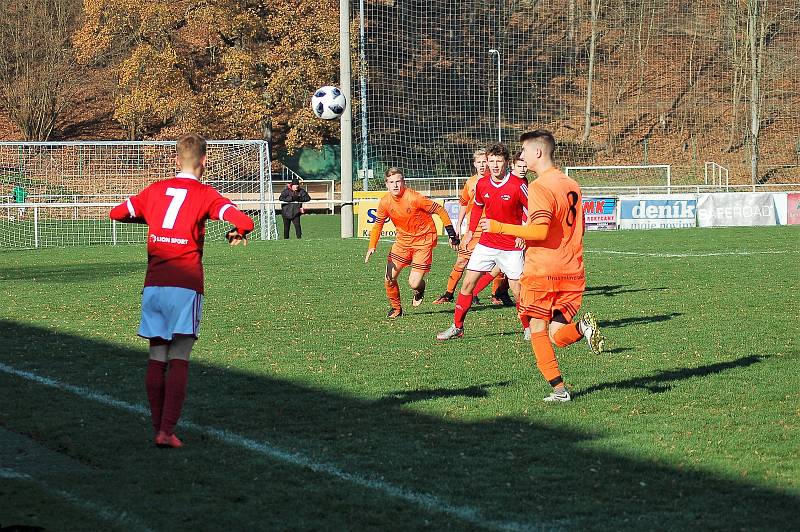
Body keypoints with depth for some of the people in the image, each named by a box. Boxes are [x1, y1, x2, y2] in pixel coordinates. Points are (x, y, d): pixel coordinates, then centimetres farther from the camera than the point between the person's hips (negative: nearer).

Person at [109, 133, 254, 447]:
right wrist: (236, 234, 10)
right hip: (185, 286, -4)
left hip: (153, 286, 4)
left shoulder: (156, 190, 12)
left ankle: (158, 429, 11)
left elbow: (117, 213, 21)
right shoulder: (205, 195, -1)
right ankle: (167, 431, -11)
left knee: (156, 360, 11)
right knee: (179, 361, -3)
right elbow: (244, 222, -13)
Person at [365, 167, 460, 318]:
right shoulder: (385, 202, -9)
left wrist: (451, 234, -14)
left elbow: (440, 210, -15)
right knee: (389, 279, -3)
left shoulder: (414, 198, -24)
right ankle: (396, 308, 23)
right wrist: (372, 246, -4)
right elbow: (378, 224, 7)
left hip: (424, 239, -5)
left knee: (414, 283, -13)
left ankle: (419, 290, 26)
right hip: (403, 239, 5)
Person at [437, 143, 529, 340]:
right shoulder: (482, 184, 0)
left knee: (517, 290, -3)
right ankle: (457, 327, 11)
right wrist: (471, 231, 15)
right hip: (486, 243, 4)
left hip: (512, 246, -4)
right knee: (468, 283, 1)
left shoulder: (518, 185, -15)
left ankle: (528, 328, 17)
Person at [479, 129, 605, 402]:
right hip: (573, 273, 7)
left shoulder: (540, 186, -11)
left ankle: (558, 388, -3)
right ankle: (582, 327, -24)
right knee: (557, 335, 7)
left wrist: (498, 227, -14)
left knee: (538, 331, 5)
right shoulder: (571, 185, 14)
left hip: (542, 270, -6)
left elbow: (540, 230, -21)